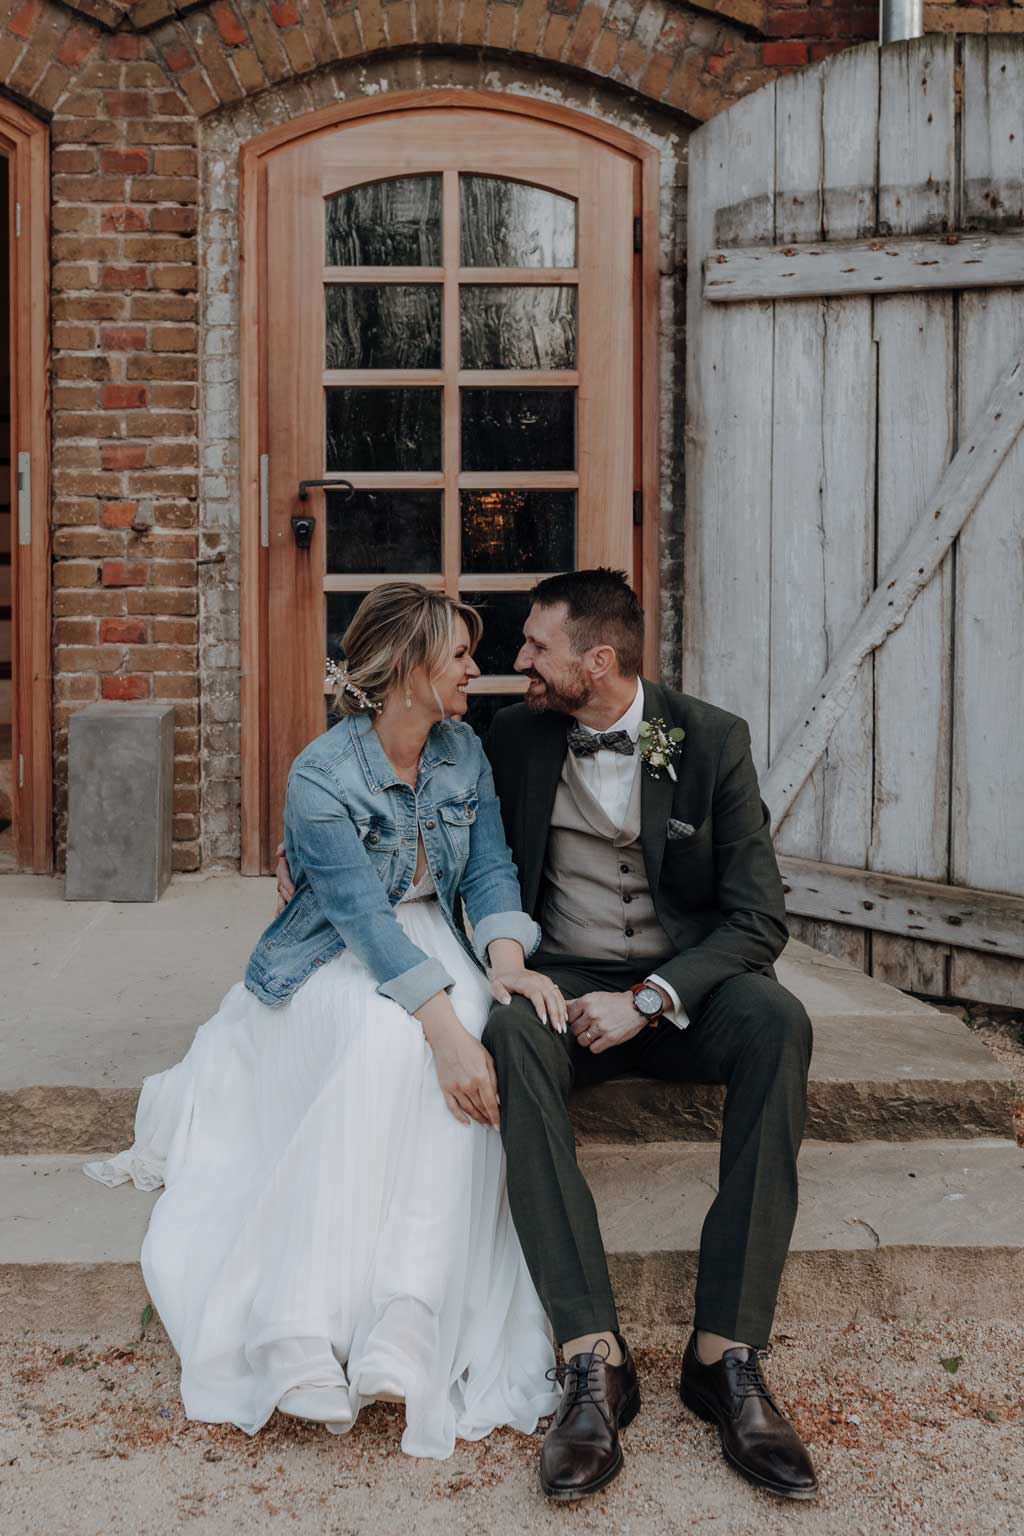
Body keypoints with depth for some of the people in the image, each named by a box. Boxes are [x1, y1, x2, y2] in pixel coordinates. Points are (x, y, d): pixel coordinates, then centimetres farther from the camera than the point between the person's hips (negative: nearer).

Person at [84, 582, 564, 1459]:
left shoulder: (465, 752, 3)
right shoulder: (322, 778, -16)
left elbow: (490, 871, 0)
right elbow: (366, 921, -26)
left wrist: (506, 960, -22)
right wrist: (443, 1027, -38)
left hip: (432, 948, 4)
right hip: (334, 965, -4)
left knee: (474, 1029, -31)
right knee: (389, 1038, -38)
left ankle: (409, 1335, -43)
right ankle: (309, 1339, -41)